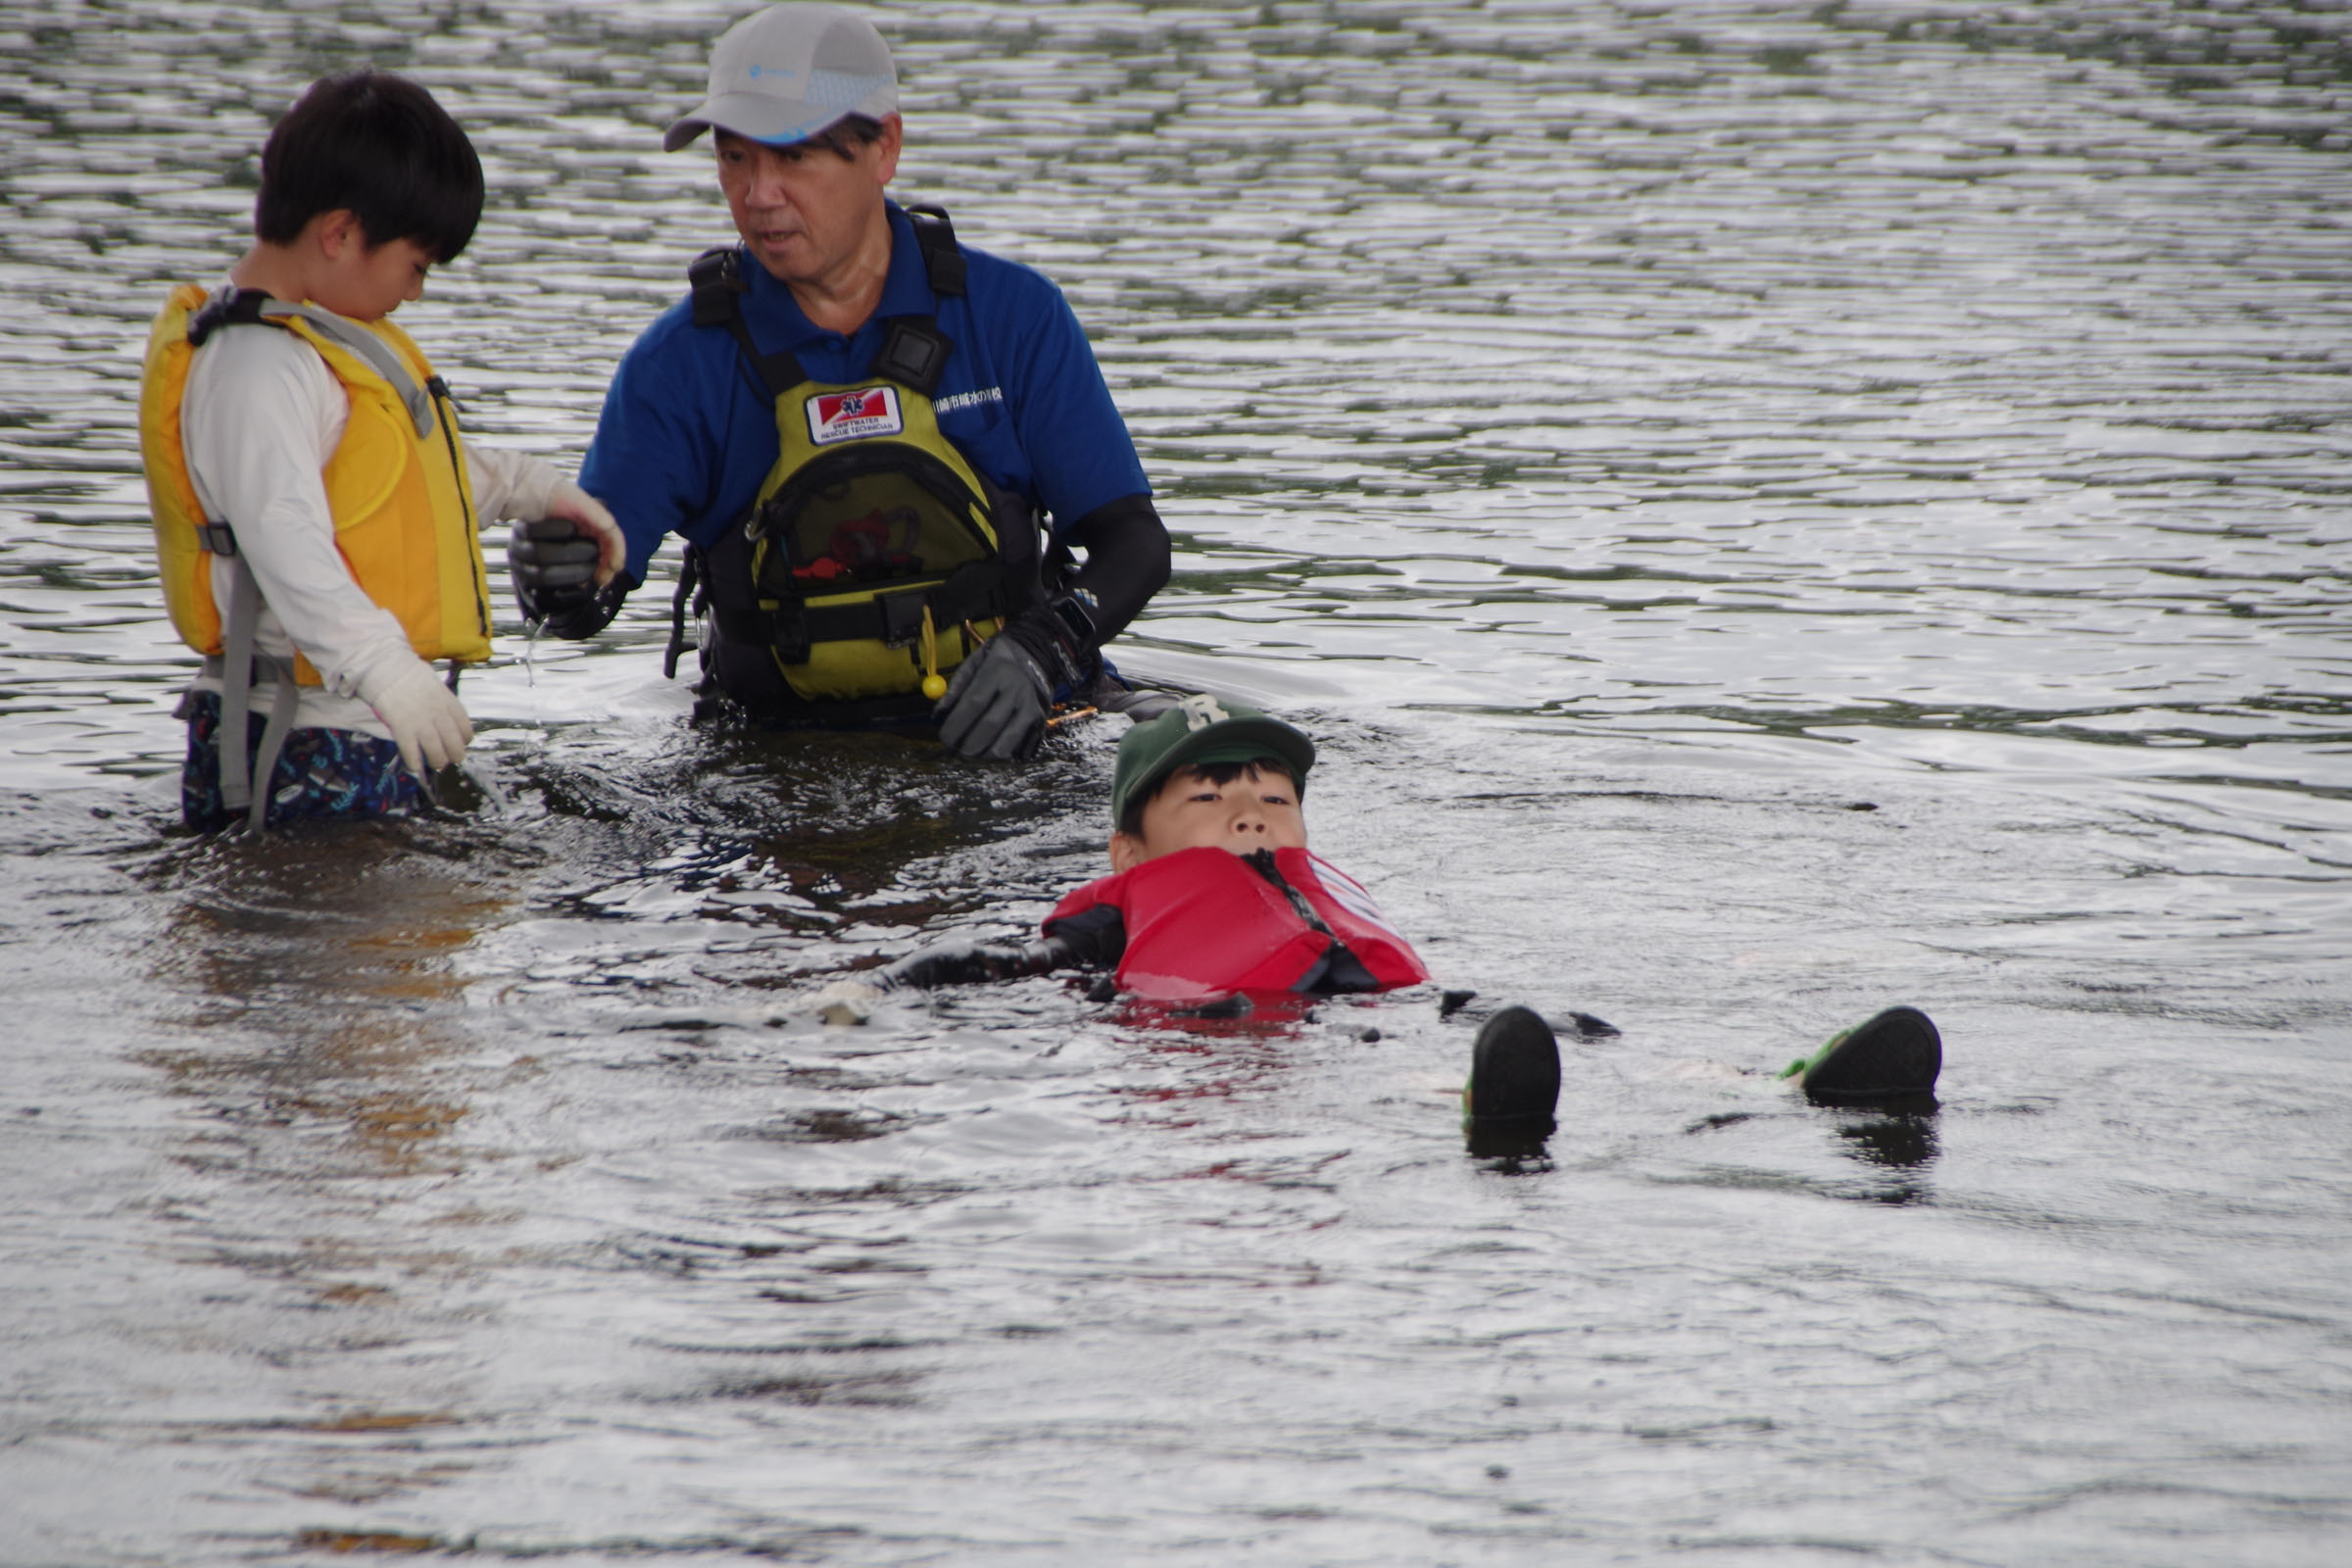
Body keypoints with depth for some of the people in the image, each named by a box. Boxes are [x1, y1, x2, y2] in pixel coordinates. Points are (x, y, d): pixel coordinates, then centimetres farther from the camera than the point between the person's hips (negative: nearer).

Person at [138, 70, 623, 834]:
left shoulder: (335, 338, 19)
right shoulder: (256, 368, -17)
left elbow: (414, 467, 37)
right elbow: (282, 537, -30)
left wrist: (534, 490, 37)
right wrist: (383, 667, -39)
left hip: (374, 727, 10)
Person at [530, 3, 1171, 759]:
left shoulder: (1014, 316, 1)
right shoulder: (679, 361, -1)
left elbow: (1133, 540, 3)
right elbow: (591, 595, -4)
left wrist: (1043, 648, -18)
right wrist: (555, 576, -29)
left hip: (991, 740, 0)